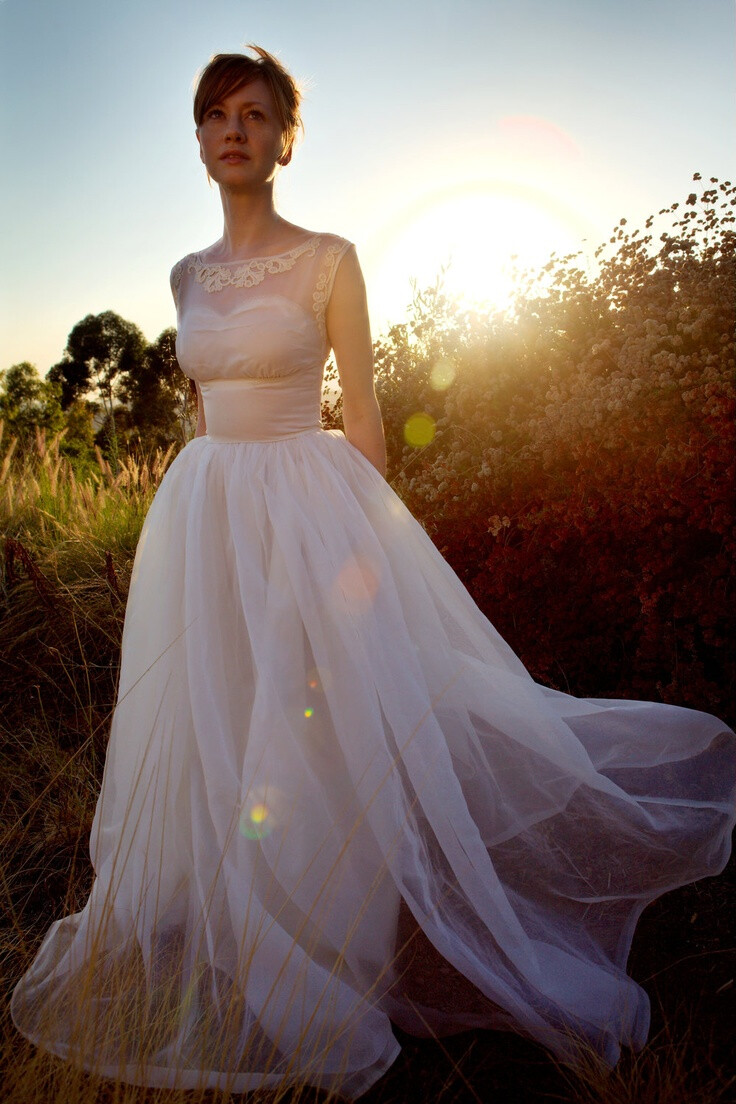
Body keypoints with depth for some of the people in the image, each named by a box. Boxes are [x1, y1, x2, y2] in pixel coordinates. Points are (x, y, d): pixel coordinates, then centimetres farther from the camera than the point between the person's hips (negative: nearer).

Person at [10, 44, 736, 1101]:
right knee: (209, 733, 10)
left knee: (321, 733, -1)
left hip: (307, 512, -5)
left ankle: (317, 983, 23)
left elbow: (363, 411, -3)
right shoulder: (189, 276, 15)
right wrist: (200, 515, 15)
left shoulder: (330, 258, -1)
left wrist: (367, 538, -8)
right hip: (205, 516, 6)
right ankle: (221, 958, 33)